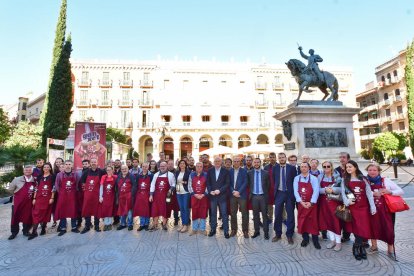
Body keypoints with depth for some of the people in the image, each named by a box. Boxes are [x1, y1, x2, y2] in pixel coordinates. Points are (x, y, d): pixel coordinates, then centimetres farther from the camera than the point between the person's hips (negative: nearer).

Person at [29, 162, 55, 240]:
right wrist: (34, 198, 4)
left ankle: (43, 229, 20)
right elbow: (36, 188, 8)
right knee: (36, 213, -4)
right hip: (39, 197, 2)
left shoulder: (52, 177, -1)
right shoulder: (39, 176, 7)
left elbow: (53, 188, -4)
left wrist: (52, 198, -9)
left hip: (48, 198, -2)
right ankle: (34, 231, 1)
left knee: (46, 213, 6)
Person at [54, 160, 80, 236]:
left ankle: (74, 227, 17)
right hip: (62, 196, 0)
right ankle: (63, 228, 18)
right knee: (62, 211, 5)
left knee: (73, 211, 6)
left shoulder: (75, 174, 1)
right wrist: (60, 193, 4)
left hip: (73, 196, 0)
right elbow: (56, 185, 6)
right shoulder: (59, 174, 1)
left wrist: (74, 192, 2)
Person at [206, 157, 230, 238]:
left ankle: (226, 231, 15)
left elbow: (227, 183, -5)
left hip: (222, 196, -2)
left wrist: (219, 190, -14)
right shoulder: (210, 171, 5)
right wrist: (210, 191, -8)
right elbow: (208, 183, 6)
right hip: (212, 195, 2)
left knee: (224, 214, 4)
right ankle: (213, 229, 25)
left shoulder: (225, 171, -2)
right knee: (213, 213, 12)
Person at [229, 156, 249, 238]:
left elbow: (245, 183, -7)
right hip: (232, 195, 2)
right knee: (233, 213, 9)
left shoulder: (244, 171, 0)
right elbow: (229, 183, 4)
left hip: (242, 195, -2)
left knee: (244, 213, 4)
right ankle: (234, 229, 23)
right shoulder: (230, 171, 6)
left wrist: (238, 192, -14)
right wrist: (233, 191, -10)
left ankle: (245, 231, 17)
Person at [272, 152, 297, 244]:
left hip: (289, 193, -1)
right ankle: (278, 234, 24)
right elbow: (273, 180, 8)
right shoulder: (275, 168, 3)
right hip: (279, 193, 1)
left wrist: (293, 192, -3)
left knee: (290, 214, 8)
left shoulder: (292, 168, -2)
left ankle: (289, 235, 23)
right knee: (278, 214, 8)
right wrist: (275, 190, 3)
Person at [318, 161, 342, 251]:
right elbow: (317, 189, -3)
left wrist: (332, 189, -24)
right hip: (324, 202, 2)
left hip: (334, 201, -2)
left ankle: (338, 242, 11)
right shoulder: (320, 177, 3)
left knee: (336, 220, -3)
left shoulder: (337, 177, -2)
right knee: (327, 220, 8)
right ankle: (332, 240, 22)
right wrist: (325, 190, -19)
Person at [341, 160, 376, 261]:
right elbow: (343, 191, -1)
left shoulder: (363, 179, 6)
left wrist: (372, 206, -3)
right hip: (352, 206, -1)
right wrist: (346, 201, -17)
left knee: (364, 227, -1)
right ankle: (360, 247, 13)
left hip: (364, 206, 1)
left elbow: (369, 193, 3)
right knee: (356, 227, -4)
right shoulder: (345, 179, 6)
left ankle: (356, 247, 15)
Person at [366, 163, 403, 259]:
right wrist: (373, 193, -19)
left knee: (389, 229, 3)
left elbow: (401, 191, 1)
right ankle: (374, 246, 31)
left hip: (385, 209, -1)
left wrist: (390, 192, -15)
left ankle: (390, 250, 25)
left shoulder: (385, 181, -2)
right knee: (373, 227, 11)